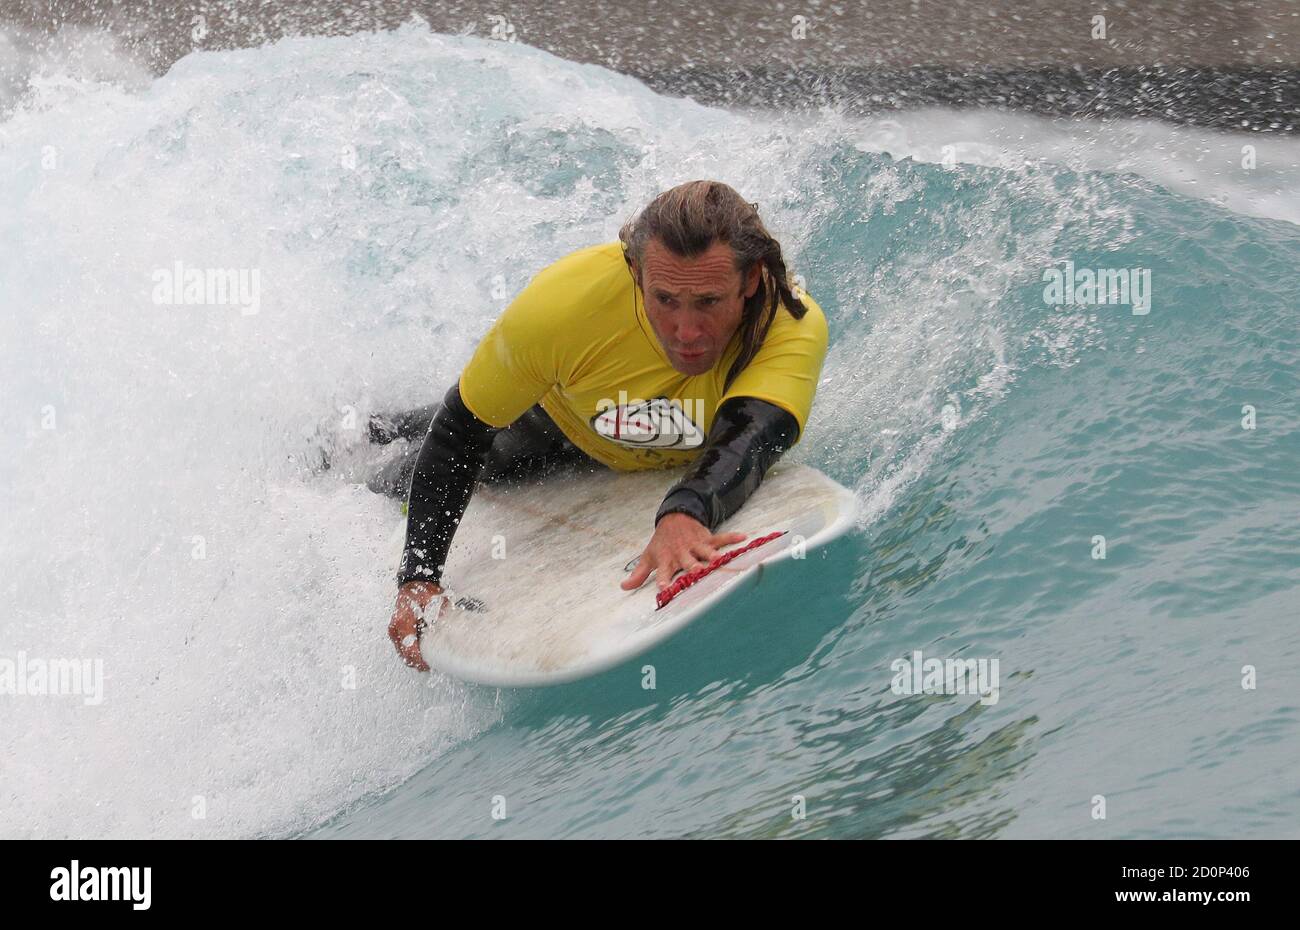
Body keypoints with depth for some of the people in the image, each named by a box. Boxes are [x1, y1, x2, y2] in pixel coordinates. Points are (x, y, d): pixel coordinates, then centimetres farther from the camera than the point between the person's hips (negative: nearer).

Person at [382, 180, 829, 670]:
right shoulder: (560, 304, -42)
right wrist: (419, 578, -39)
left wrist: (685, 515, -81)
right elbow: (460, 433, -30)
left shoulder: (795, 327, -44)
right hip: (564, 425, -1)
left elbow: (746, 441, -59)